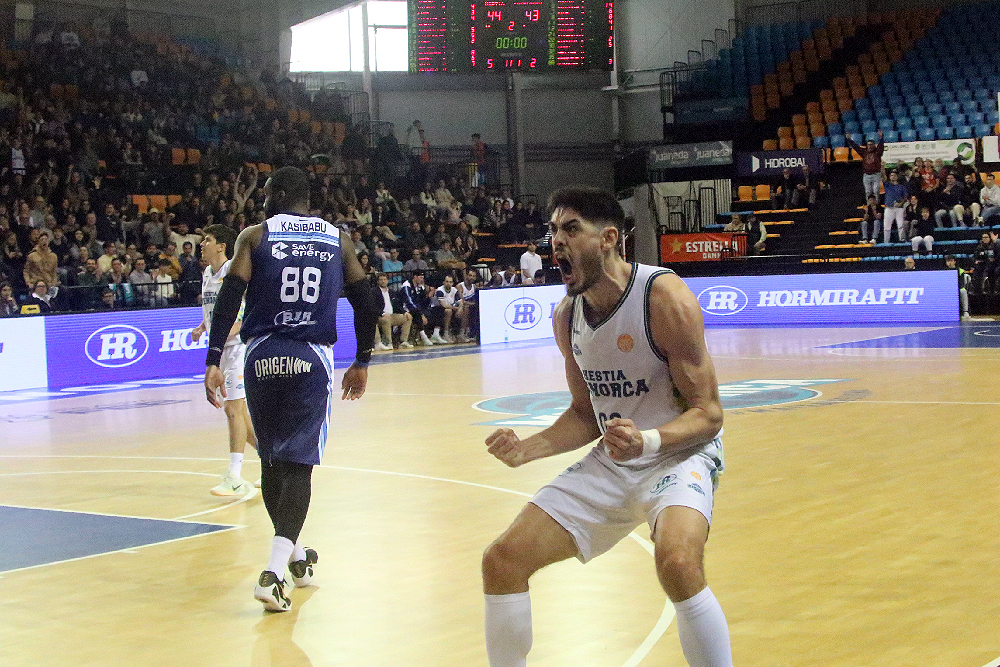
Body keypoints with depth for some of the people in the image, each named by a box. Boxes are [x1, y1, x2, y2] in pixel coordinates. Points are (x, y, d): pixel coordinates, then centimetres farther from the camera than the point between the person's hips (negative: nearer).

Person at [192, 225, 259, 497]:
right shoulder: (207, 274, 14)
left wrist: (229, 330, -29)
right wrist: (201, 328, 8)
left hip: (238, 343, -9)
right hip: (219, 348, 9)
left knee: (233, 408, -12)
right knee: (239, 410, 12)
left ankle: (235, 479, -11)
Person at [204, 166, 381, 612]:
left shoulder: (254, 236, 5)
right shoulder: (338, 239, 11)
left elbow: (229, 298, -6)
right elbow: (366, 303, 9)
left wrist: (214, 361, -7)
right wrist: (361, 363, 19)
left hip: (263, 356, 0)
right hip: (312, 358, 0)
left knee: (272, 461, 17)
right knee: (298, 464, -2)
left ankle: (295, 556, 33)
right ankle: (273, 572, -19)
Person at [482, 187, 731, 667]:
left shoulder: (664, 296, -20)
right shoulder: (567, 315, 2)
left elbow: (708, 413, -18)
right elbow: (585, 414, 11)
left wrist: (647, 441, -36)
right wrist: (527, 450, -6)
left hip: (679, 451, -6)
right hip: (611, 460, 7)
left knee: (678, 562, -36)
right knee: (502, 561, -2)